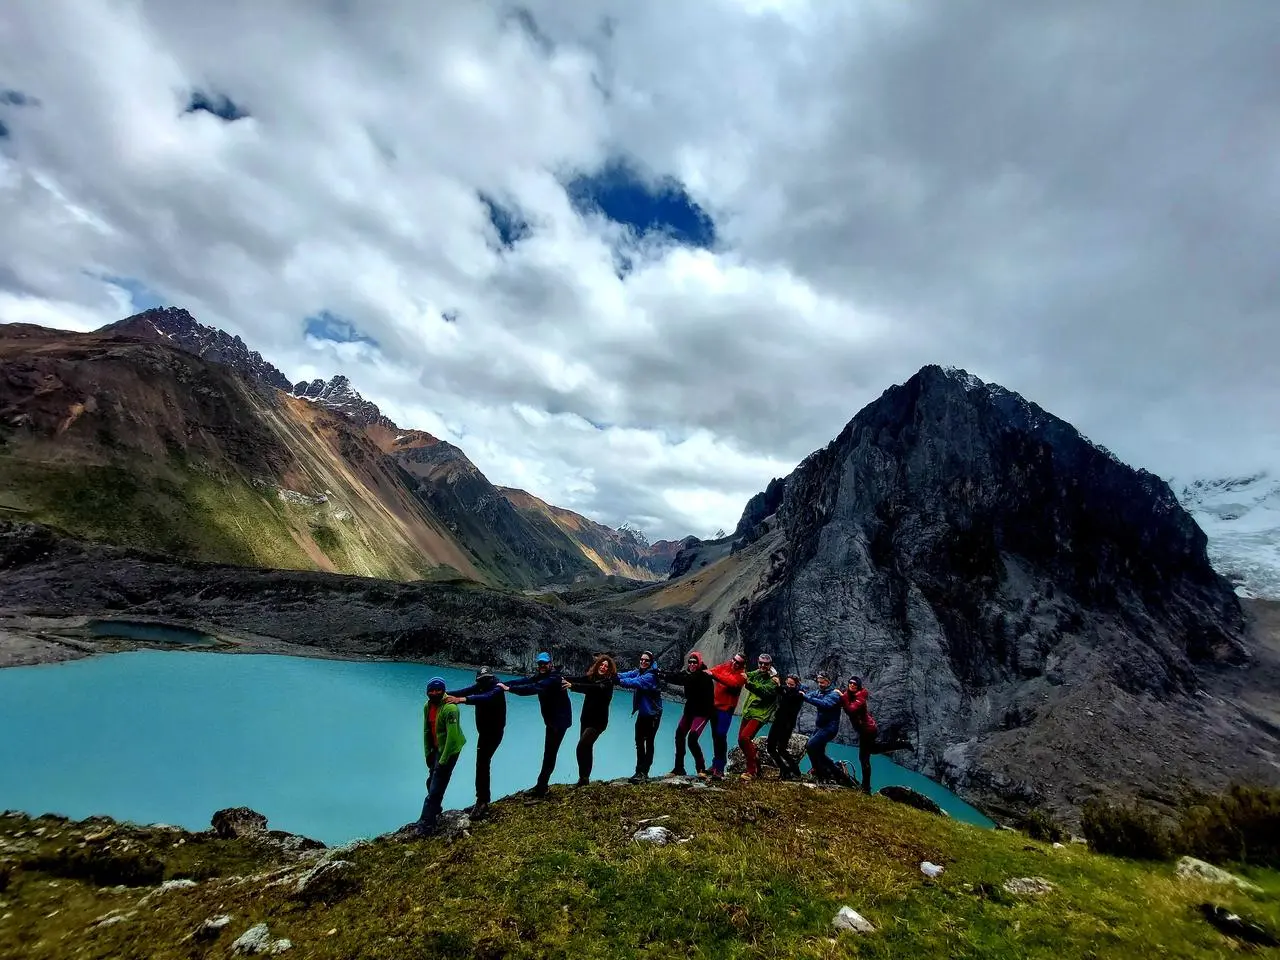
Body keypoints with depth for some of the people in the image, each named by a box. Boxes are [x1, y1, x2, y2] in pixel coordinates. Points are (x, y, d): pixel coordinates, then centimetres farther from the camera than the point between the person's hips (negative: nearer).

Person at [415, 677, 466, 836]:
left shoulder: (449, 708, -27)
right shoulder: (428, 706, -1)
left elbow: (452, 736, -27)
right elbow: (426, 731, 7)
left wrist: (443, 760, -22)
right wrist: (427, 753, 7)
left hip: (449, 750, -8)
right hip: (436, 749, 8)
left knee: (436, 788, -5)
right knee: (431, 782, 19)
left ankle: (427, 823, 5)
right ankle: (435, 811, 40)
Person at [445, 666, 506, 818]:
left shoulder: (497, 690, -24)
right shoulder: (480, 686, -2)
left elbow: (485, 698, -44)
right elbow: (464, 691, -16)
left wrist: (460, 700, -57)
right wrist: (446, 694, -34)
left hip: (494, 732, -8)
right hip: (485, 731, 8)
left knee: (482, 764, -15)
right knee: (483, 764, 13)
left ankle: (482, 801, -10)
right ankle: (483, 800, 23)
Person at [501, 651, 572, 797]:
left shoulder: (554, 678, -24)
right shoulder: (540, 676, 5)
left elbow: (534, 688, -36)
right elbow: (524, 681, -6)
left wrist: (509, 689, -38)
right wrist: (504, 684, -21)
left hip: (560, 720, -9)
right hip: (551, 719, 9)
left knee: (549, 753, -8)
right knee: (549, 752, 16)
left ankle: (540, 788, -3)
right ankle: (542, 785, 25)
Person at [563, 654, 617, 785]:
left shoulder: (608, 682, -16)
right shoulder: (591, 676, 1)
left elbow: (593, 688, -33)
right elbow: (579, 679, -13)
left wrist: (572, 686, -45)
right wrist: (564, 679, -32)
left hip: (598, 721, -6)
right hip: (586, 718, 6)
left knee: (581, 747, -14)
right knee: (586, 747, 13)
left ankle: (583, 778, -3)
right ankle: (585, 779, 25)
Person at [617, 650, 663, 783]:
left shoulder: (650, 676, -22)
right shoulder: (640, 672, 4)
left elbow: (635, 683, -36)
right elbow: (628, 674, -9)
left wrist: (618, 681, -42)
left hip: (652, 714, -8)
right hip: (642, 713, 8)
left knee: (649, 743, -1)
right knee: (639, 742, 13)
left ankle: (643, 773, 6)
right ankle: (640, 771, 24)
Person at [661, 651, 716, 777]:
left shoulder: (704, 676, -21)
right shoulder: (688, 673, 3)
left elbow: (684, 680, -33)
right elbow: (678, 676, -11)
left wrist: (664, 676, -38)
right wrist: (663, 675, -29)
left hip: (703, 712, -7)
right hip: (690, 709, 7)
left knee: (692, 738, -19)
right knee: (679, 735, 4)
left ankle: (701, 768, -2)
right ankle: (679, 769, 16)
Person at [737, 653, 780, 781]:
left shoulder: (773, 680, -10)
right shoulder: (755, 674, 9)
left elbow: (764, 691, -26)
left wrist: (749, 683, -38)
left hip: (760, 714, -7)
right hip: (748, 712, 7)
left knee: (744, 738, -22)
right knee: (742, 740, 12)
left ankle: (751, 771, -12)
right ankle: (756, 767, 32)